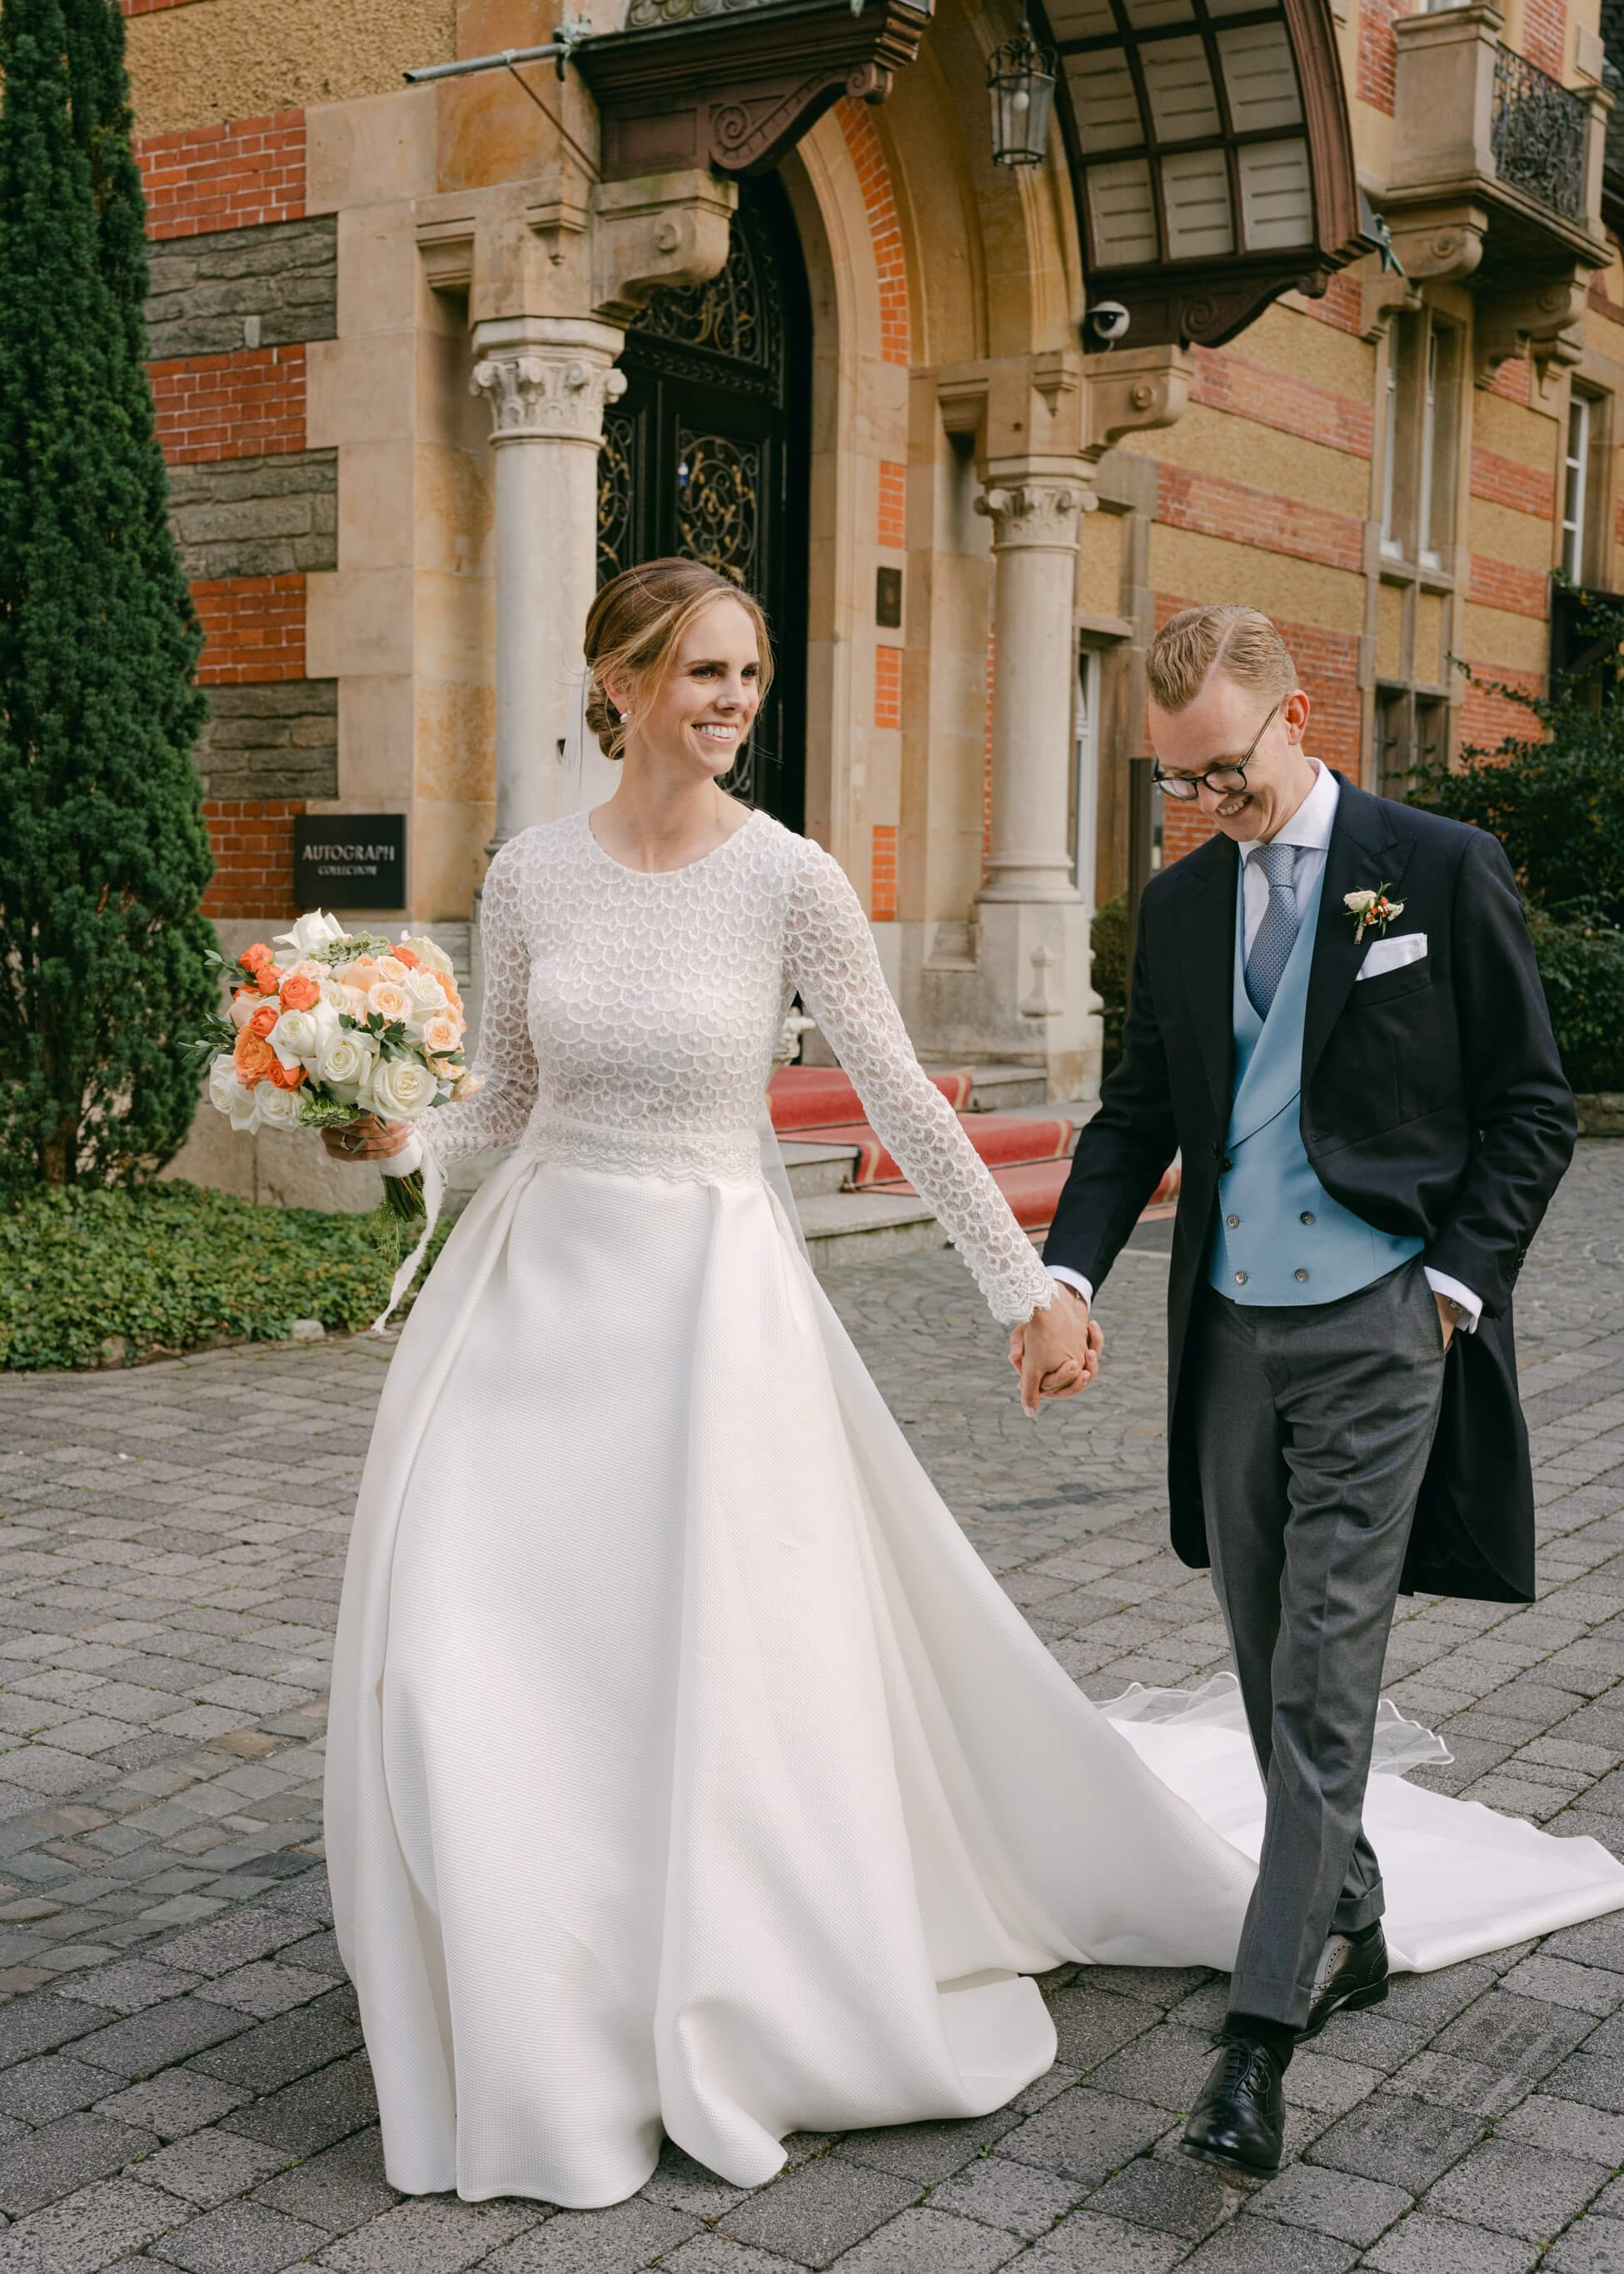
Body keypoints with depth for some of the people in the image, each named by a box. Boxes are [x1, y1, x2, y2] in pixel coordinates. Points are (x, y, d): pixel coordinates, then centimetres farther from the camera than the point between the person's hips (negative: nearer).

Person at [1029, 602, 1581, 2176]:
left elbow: (1532, 1106, 0)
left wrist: (1458, 1278, -9)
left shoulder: (1443, 870, -4)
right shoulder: (1178, 902, 9)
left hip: (1378, 1328, -5)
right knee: (1272, 1671, 13)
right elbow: (1137, 1114, 11)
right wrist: (1066, 1274, -4)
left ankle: (1262, 2029, -5)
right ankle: (1346, 1926, 32)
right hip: (1231, 1329, 5)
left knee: (1325, 1676, -8)